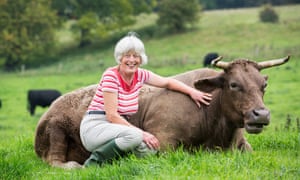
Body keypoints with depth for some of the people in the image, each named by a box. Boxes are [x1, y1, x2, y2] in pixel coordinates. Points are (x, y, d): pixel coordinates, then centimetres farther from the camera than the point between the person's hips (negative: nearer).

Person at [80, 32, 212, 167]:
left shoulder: (140, 75, 4)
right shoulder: (111, 76, -15)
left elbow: (167, 82, 20)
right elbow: (112, 115, -19)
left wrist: (192, 92, 7)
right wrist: (141, 133, -22)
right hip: (94, 127, -7)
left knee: (150, 149, -19)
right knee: (134, 136, -34)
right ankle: (95, 161, -16)